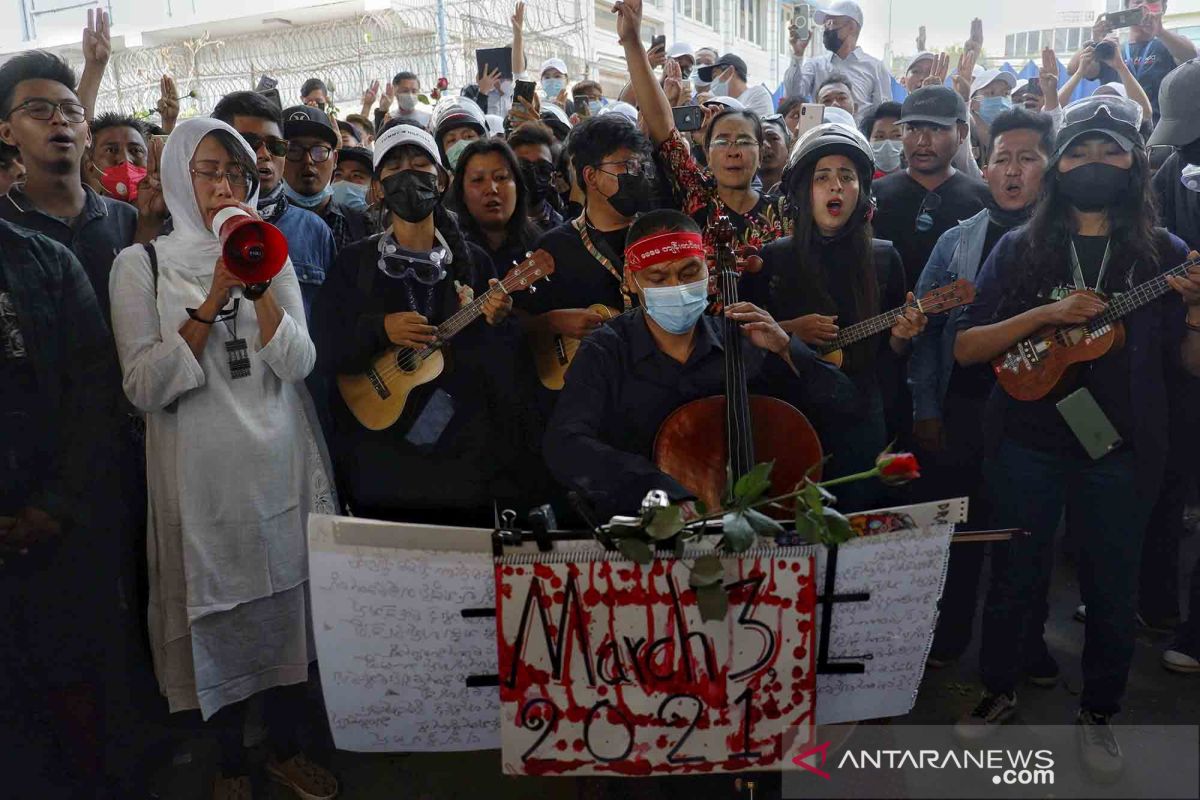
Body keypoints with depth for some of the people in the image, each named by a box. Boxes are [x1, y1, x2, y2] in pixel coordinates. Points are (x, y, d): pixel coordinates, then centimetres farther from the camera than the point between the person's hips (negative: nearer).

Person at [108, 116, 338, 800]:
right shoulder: (142, 264, -1)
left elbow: (298, 364, -4)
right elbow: (146, 387, -11)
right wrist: (213, 299, -18)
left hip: (281, 463, 3)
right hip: (200, 471, -2)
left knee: (288, 605, 11)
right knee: (219, 617, 8)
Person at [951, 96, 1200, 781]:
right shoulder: (1020, 249, 0)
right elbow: (966, 349, -6)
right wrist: (1048, 313, -19)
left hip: (1121, 452, 1)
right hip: (1027, 445, 0)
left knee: (1113, 589, 12)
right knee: (1015, 577, 12)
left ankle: (1099, 713, 34)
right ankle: (1000, 693, 34)